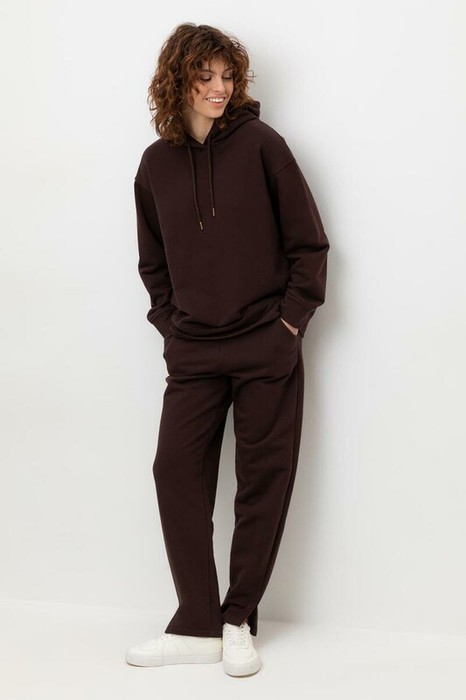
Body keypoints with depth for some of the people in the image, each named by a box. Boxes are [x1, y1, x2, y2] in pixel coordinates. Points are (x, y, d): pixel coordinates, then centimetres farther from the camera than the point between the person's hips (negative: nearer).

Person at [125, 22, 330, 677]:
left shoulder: (260, 144, -4)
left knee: (264, 480, 2)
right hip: (193, 352, 3)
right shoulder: (156, 164, 7)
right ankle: (196, 626, 9)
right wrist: (171, 322, 6)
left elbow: (310, 243, 0)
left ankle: (238, 621, 17)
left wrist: (292, 317, -6)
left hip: (267, 350, -3)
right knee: (177, 471, -2)